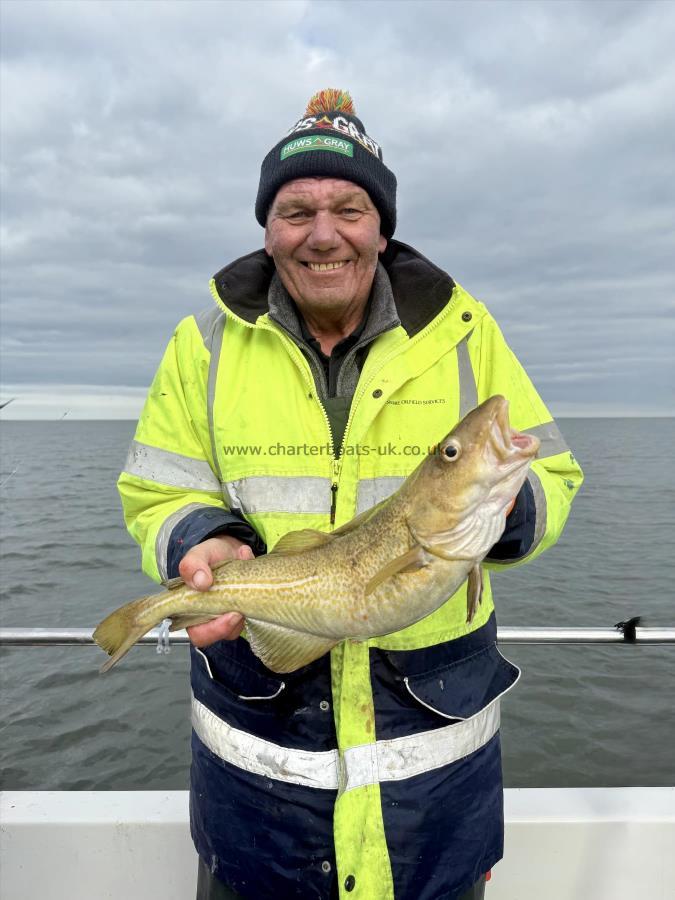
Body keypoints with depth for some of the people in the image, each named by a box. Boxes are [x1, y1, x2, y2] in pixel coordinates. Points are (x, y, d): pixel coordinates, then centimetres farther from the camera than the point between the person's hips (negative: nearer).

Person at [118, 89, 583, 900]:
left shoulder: (463, 332, -2)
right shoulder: (208, 343, -2)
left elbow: (552, 475, 1)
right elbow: (156, 495, 1)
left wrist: (504, 507, -22)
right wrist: (204, 544, -20)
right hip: (256, 707, 1)